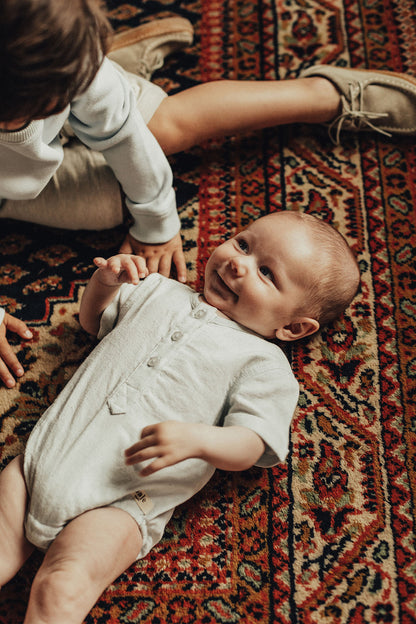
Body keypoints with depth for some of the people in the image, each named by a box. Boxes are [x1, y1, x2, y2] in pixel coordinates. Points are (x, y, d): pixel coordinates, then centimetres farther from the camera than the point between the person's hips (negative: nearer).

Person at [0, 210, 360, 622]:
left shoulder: (264, 364, 2)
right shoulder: (161, 291, 17)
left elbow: (250, 446, -7)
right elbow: (92, 320, 31)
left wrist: (197, 440, -27)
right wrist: (105, 281, 10)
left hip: (118, 500, -5)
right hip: (48, 456, 5)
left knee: (61, 590, -25)